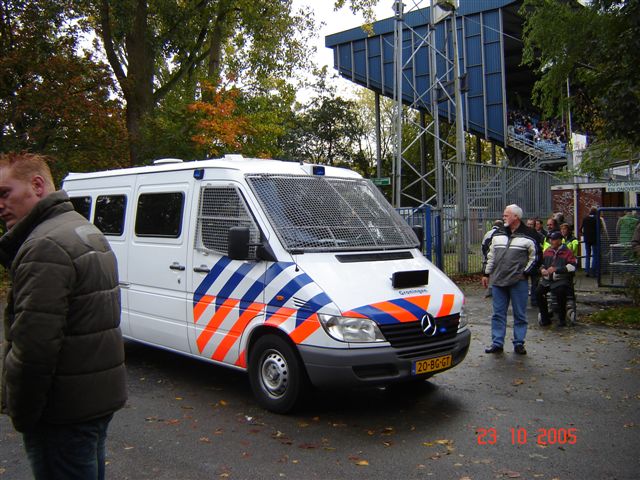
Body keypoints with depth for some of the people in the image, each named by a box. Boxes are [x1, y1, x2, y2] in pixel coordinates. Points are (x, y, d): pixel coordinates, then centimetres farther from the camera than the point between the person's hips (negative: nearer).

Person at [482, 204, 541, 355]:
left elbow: (536, 256, 0)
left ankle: (518, 343, 15)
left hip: (519, 282, -4)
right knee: (498, 314, 7)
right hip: (498, 281, 4)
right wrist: (486, 273, 14)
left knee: (520, 314, 4)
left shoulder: (529, 235, -2)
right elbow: (491, 255, 17)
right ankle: (497, 343, 13)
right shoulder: (498, 234, 11)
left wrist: (525, 272, -5)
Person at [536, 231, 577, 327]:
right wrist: (542, 269, 5)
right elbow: (542, 263, 30)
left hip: (561, 279, -5)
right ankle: (545, 319, -8)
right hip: (547, 279, 5)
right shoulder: (547, 251, 17)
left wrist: (556, 269, -18)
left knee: (560, 293, -33)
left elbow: (572, 266, -12)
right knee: (538, 292, -21)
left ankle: (562, 319, -11)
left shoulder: (567, 251, 0)